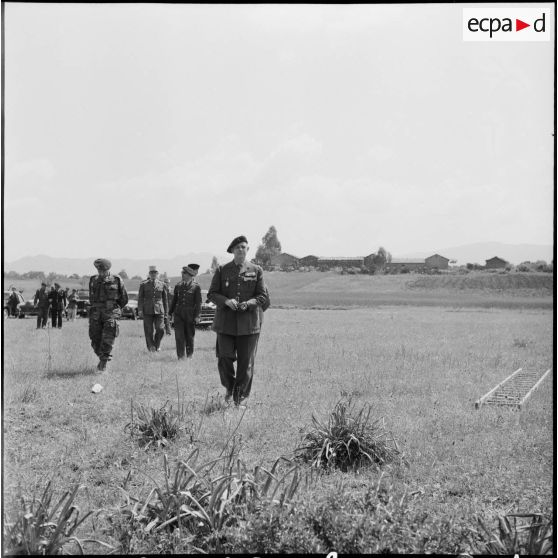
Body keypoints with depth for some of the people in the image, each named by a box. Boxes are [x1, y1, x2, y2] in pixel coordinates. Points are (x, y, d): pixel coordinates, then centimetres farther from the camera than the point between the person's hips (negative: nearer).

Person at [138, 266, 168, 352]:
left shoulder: (162, 284, 9)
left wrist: (166, 311, 12)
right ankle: (151, 346, 14)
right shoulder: (143, 284, 5)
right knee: (149, 330, 1)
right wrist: (140, 310, -6)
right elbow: (140, 298, 4)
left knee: (160, 329, -8)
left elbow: (165, 299, 13)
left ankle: (157, 345, 14)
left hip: (159, 310, 1)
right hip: (147, 311, -1)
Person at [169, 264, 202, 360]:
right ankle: (180, 356, -4)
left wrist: (197, 316, -9)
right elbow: (174, 300, 16)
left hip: (190, 314, -2)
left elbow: (198, 302, -3)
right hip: (178, 313, 2)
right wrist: (171, 312, 16)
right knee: (179, 336, -6)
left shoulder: (196, 287, -2)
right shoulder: (178, 286, 8)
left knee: (189, 336, 8)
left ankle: (189, 355, 22)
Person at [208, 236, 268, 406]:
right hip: (226, 322, 0)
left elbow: (262, 296, 5)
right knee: (224, 359, -6)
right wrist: (226, 301, -14)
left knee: (246, 363, 0)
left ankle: (240, 398, 13)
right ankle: (230, 388, 22)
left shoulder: (256, 271, 7)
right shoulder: (222, 270, 7)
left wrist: (248, 304, -14)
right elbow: (212, 294, 5)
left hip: (248, 322, 0)